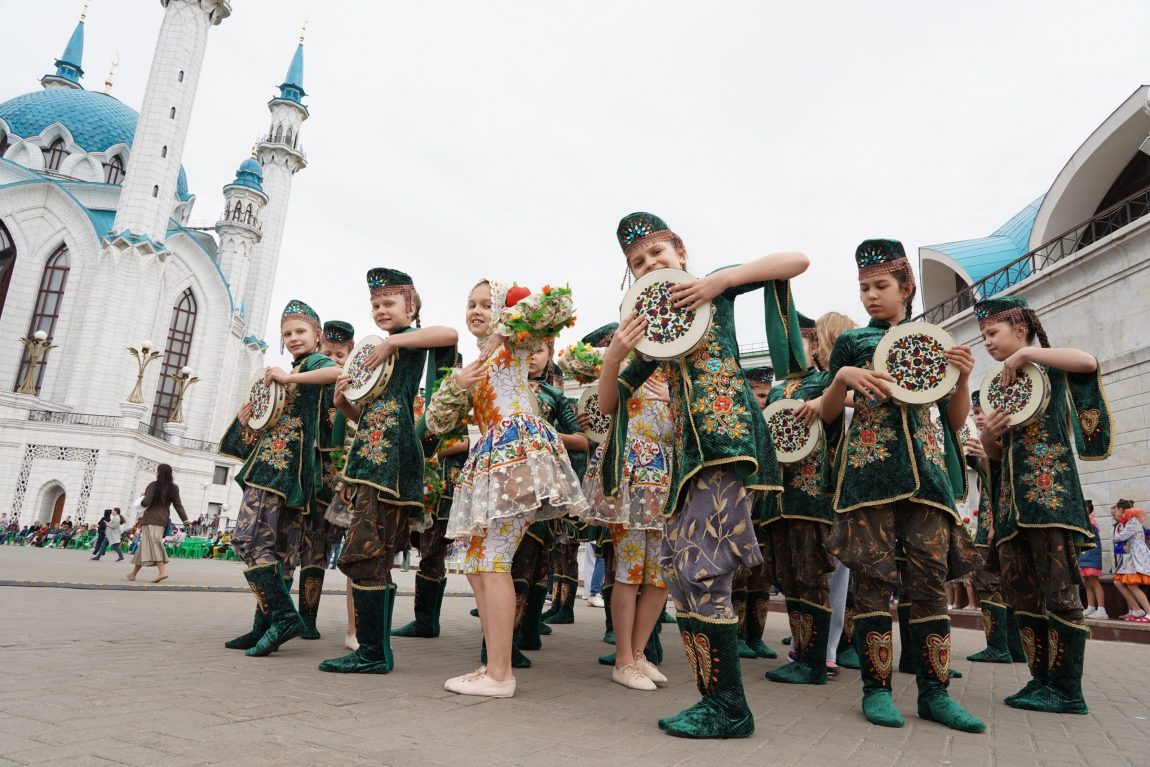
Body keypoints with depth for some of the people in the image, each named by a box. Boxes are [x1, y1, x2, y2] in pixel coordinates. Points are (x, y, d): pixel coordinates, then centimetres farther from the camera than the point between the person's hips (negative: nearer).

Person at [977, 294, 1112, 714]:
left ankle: (1068, 691, -2)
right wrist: (988, 433, -1)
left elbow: (1089, 361, -20)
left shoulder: (1051, 371, 5)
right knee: (1023, 597, 6)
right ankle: (1042, 680, 13)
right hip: (1011, 501, 7)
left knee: (1059, 594, -7)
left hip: (1049, 491, -7)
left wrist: (1025, 353, -14)